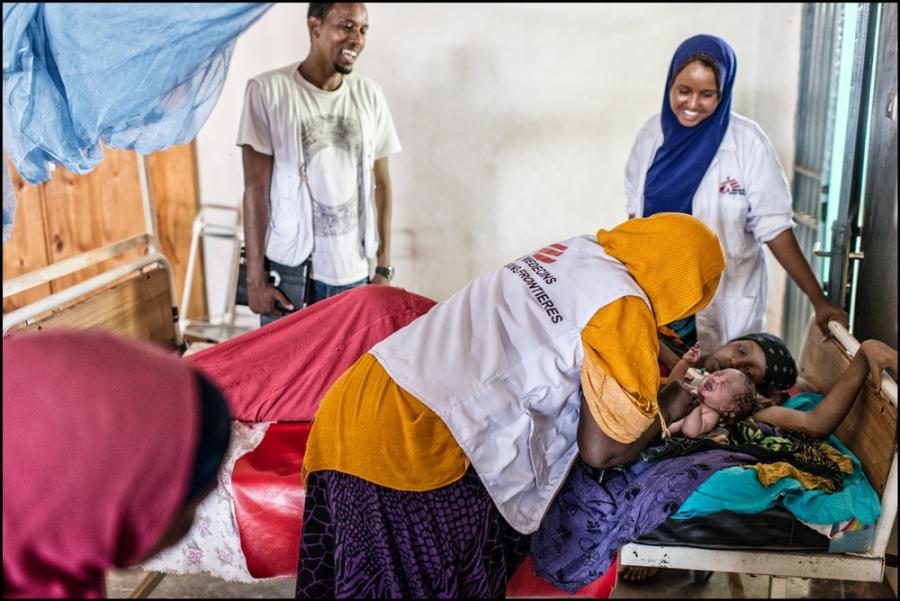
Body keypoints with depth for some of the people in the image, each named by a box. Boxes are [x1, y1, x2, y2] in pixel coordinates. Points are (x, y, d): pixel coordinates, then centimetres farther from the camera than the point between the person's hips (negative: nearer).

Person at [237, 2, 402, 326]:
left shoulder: (370, 95, 5)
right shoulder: (268, 90, -7)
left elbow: (380, 184, 8)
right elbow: (256, 188, -6)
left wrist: (384, 268, 6)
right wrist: (255, 276, -7)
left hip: (352, 273, 3)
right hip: (288, 270, -3)